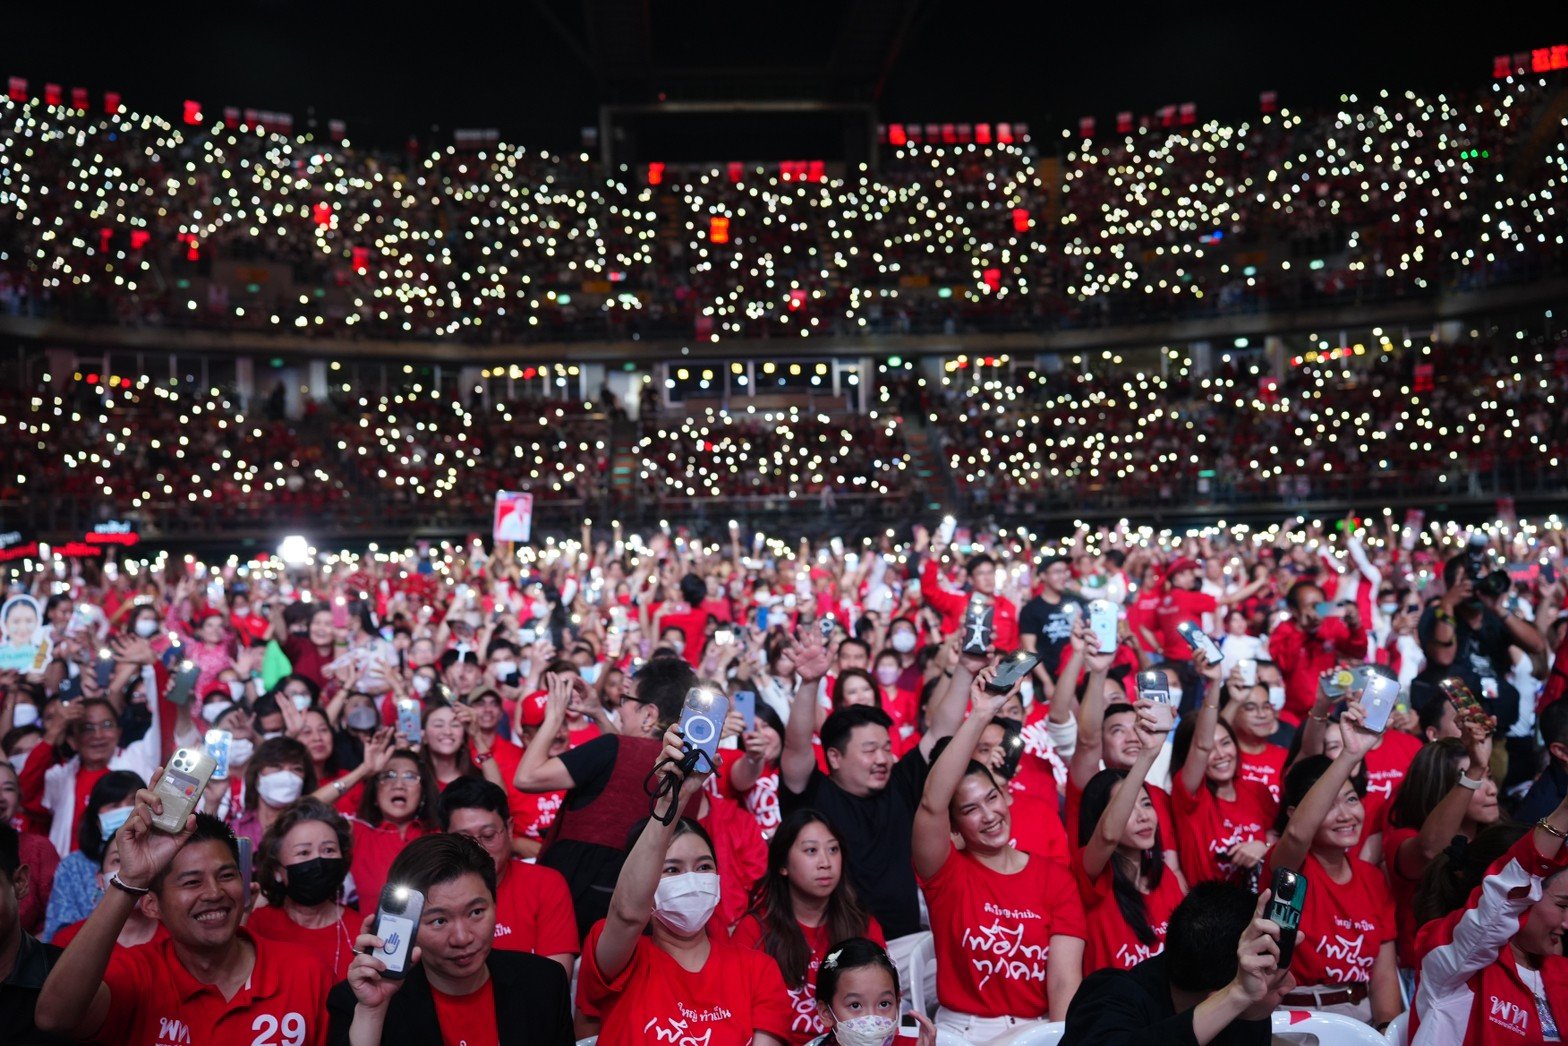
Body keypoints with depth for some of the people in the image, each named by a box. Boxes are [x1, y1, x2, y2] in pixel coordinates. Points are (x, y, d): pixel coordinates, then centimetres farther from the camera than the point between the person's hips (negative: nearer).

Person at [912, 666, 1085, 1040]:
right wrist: (979, 717, -27)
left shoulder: (1057, 878, 4)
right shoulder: (947, 871, -2)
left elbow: (1065, 980, -4)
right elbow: (931, 803, -21)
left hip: (1040, 1030, 1)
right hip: (963, 1031, -1)